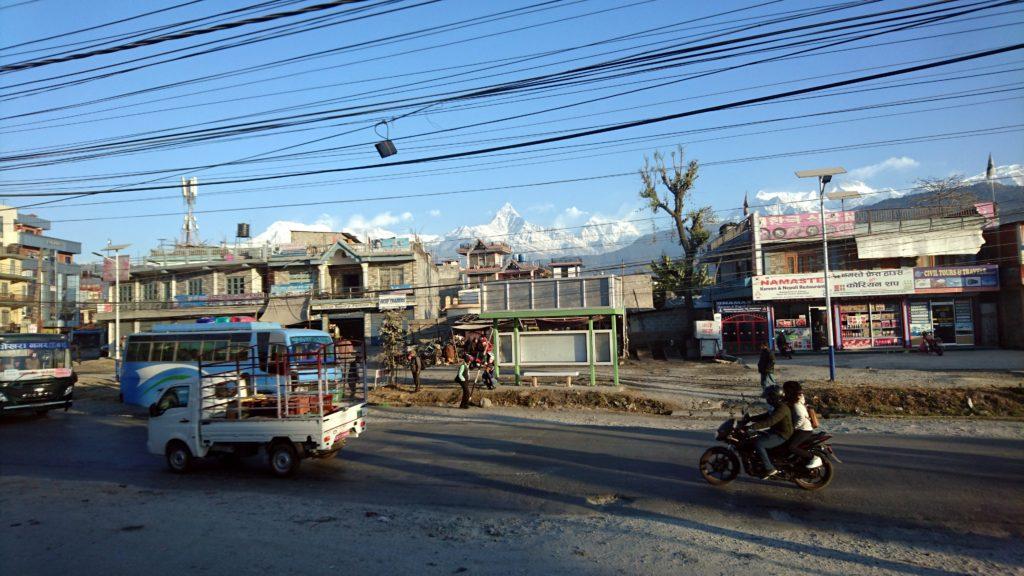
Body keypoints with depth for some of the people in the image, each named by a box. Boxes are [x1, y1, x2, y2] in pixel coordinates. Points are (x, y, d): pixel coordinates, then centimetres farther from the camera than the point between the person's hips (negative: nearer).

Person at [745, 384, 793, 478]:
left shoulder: (782, 408, -23)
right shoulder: (778, 406, 11)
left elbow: (770, 421, -34)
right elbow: (766, 416, 19)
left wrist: (753, 426, -40)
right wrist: (750, 419, 10)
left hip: (781, 436, -11)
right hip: (776, 432, 11)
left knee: (758, 443, -22)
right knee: (758, 436, 17)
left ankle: (769, 469, -14)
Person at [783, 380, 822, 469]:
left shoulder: (796, 404, -19)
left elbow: (801, 418, -29)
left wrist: (793, 428, -23)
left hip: (805, 430, -10)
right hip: (802, 429, 10)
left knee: (791, 447, -24)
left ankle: (814, 458, -16)